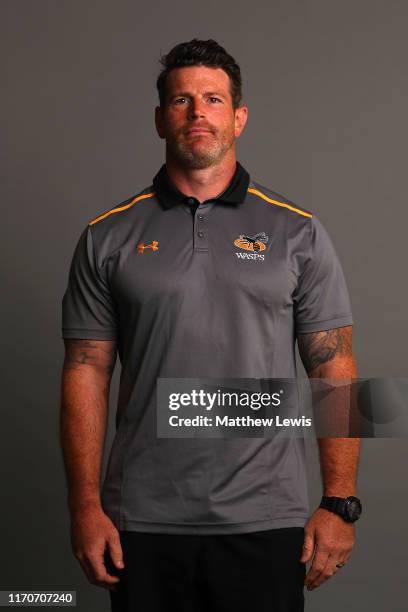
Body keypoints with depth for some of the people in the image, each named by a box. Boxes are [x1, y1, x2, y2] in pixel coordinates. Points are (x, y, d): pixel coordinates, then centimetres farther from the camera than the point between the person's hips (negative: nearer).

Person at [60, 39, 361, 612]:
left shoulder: (298, 232, 2)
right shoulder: (108, 237, 4)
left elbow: (335, 371, 1)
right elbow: (86, 373, 2)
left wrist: (339, 503, -5)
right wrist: (86, 506, -4)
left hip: (266, 522, 0)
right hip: (144, 523, 1)